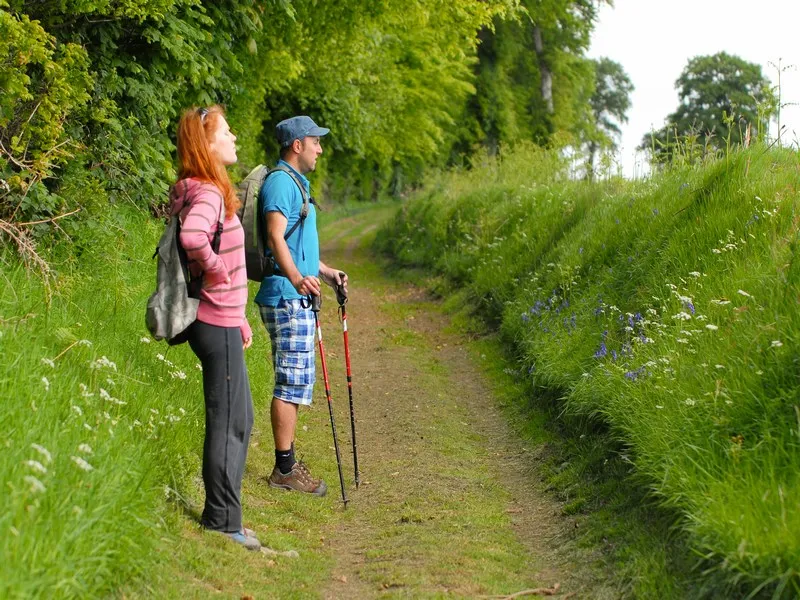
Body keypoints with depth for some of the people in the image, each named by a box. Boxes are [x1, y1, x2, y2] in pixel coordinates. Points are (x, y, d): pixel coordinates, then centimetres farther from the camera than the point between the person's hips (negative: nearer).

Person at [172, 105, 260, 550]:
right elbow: (192, 236, -40)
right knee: (229, 423, -2)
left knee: (238, 420, 16)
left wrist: (239, 319, 22)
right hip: (217, 325, -10)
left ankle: (225, 518, 25)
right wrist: (215, 270, -21)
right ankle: (222, 523, 7)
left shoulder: (210, 191, 15)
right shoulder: (207, 193, -17)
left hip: (223, 321, 10)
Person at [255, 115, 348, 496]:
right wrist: (297, 278, -40)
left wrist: (324, 272, 33)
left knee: (296, 381, 14)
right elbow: (275, 238, -26)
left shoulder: (296, 183, 21)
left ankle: (287, 460, 22)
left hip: (297, 298, 11)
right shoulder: (281, 182, -12)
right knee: (293, 381, -8)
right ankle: (285, 468, -4)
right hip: (286, 298, -11)